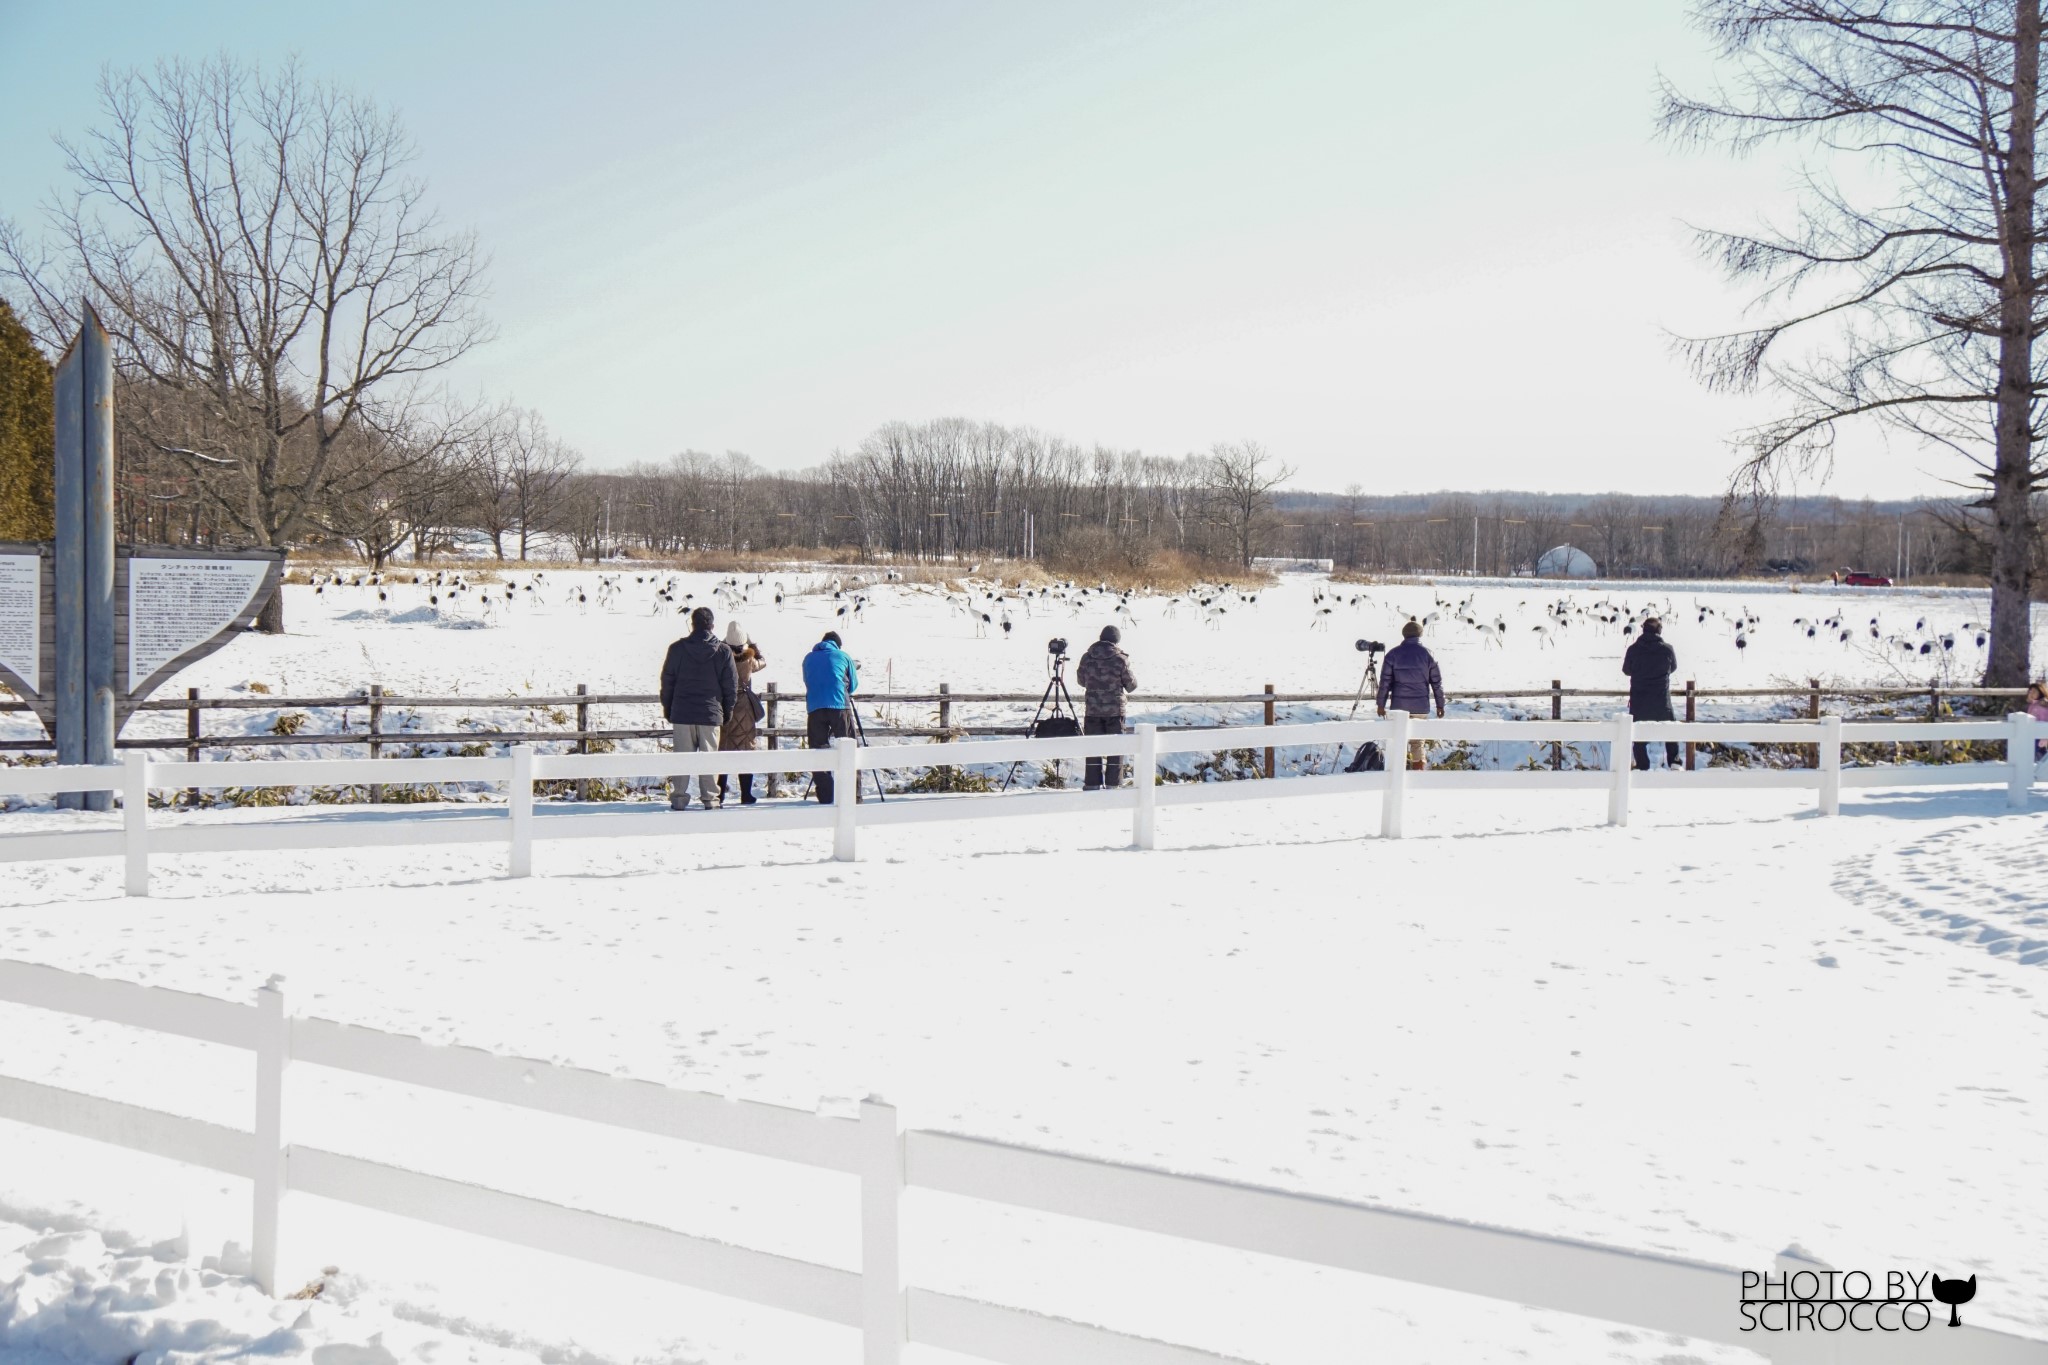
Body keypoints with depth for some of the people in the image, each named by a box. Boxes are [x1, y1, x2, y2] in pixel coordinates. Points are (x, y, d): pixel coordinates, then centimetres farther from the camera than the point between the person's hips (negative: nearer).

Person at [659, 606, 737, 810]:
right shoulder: (723, 651, -2)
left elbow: (667, 681, 4)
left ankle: (678, 798, 4)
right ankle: (710, 799, 3)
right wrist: (728, 712, 13)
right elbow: (731, 685, 2)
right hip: (711, 714, -1)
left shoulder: (677, 649, 0)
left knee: (681, 756, 5)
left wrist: (667, 709, 15)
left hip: (682, 714, 1)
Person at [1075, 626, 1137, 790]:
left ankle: (1092, 784, 10)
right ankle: (1114, 785, 5)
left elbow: (1081, 680, 13)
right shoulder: (1121, 660, -11)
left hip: (1092, 710, 2)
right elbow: (1131, 686, -2)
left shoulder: (1087, 657, -1)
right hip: (1115, 710, -2)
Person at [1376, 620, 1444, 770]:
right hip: (1421, 706, 0)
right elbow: (1437, 682, 2)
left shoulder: (1393, 654, -3)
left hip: (1399, 705, 0)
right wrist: (1440, 705, 11)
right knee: (1418, 742, 8)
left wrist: (1381, 704, 6)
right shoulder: (1428, 654, -2)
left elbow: (1385, 681, -2)